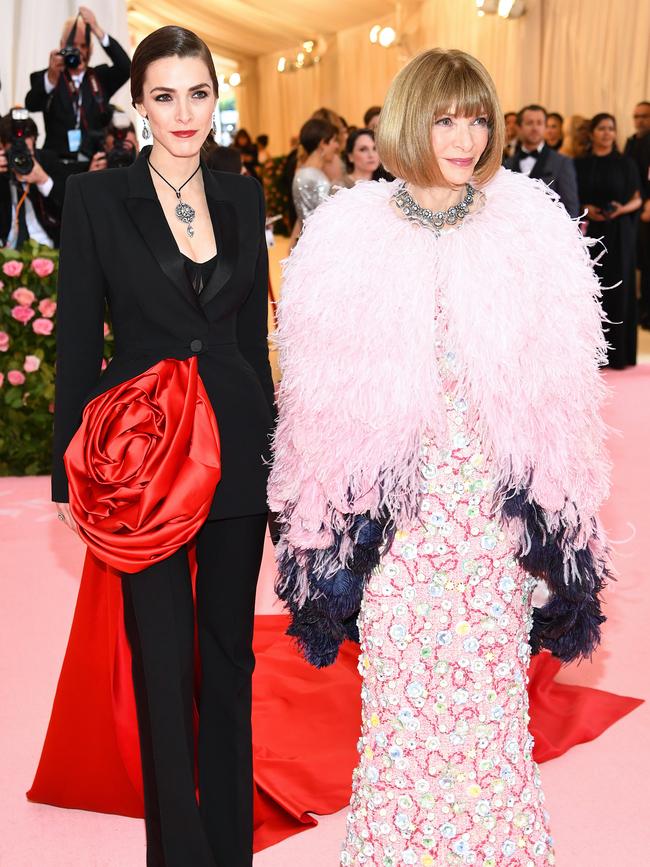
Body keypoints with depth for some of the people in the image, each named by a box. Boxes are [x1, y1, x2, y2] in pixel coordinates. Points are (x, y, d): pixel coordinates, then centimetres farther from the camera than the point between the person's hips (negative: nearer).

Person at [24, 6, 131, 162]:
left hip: (96, 161, 1)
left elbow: (125, 68, -4)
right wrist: (52, 75, -31)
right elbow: (31, 105, -11)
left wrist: (96, 29, -12)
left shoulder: (100, 77, 13)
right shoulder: (43, 78, 7)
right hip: (57, 162, -1)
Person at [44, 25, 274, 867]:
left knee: (229, 650, 14)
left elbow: (254, 333, 12)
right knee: (164, 660, 4)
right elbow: (76, 343, -4)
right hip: (144, 456, -3)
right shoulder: (96, 198, -3)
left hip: (237, 449, 4)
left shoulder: (242, 197, 8)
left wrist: (272, 450, 11)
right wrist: (72, 474, -5)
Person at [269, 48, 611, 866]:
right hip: (394, 503, 0)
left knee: (492, 678, 9)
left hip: (498, 500, 0)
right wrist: (329, 508, 2)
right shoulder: (351, 235, -1)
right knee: (398, 679, 9)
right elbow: (324, 391, 3)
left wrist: (556, 507, 3)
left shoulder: (531, 229, 0)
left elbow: (562, 386, 4)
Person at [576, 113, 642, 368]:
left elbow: (637, 199, 4)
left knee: (617, 288, -1)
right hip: (589, 233, 1)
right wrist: (585, 210, -12)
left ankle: (618, 351, 6)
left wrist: (622, 209, -16)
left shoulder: (626, 163, 3)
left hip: (619, 235, -1)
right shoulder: (580, 164, 6)